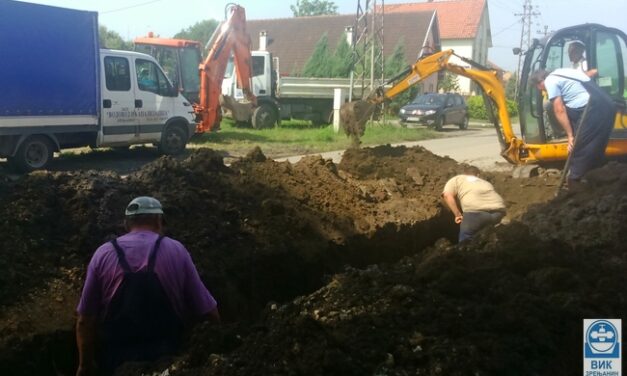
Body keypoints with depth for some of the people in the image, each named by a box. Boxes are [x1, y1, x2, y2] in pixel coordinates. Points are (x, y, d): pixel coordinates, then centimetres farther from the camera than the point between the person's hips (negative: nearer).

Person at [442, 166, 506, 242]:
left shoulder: (457, 179, 26)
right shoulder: (486, 183, 39)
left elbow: (447, 195, 7)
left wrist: (458, 215, 8)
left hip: (476, 211, -5)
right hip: (498, 210, 5)